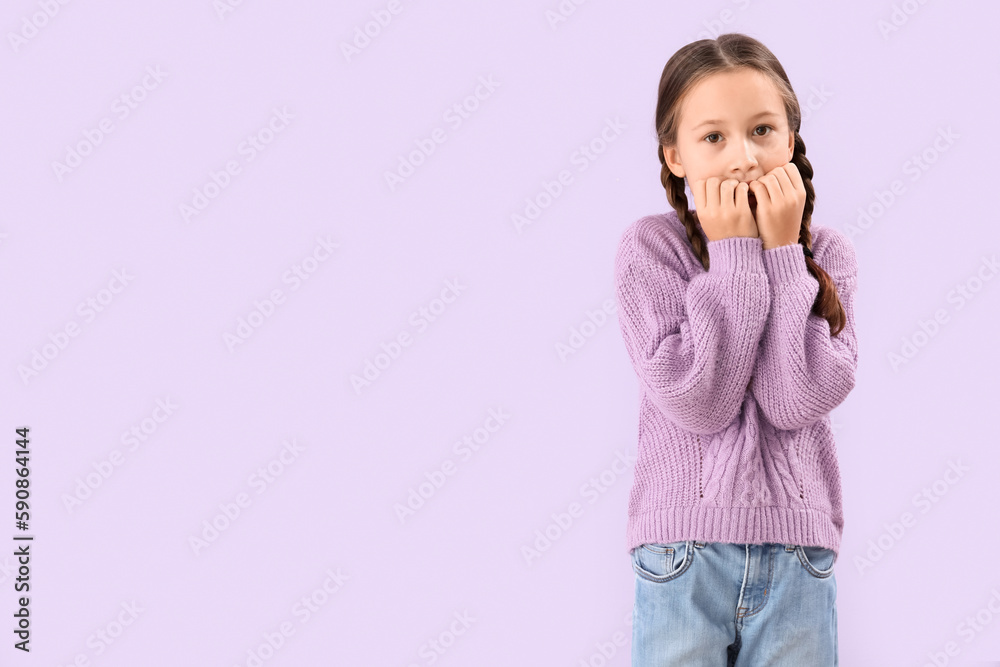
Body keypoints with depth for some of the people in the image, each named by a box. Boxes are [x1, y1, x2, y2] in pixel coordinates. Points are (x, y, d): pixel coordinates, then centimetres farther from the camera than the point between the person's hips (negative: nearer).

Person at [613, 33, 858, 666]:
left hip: (798, 549, 2)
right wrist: (735, 255, -14)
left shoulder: (828, 253, 1)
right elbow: (698, 403, -17)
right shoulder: (649, 249, -6)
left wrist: (781, 251, -12)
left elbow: (796, 402, -14)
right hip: (684, 551, -2)